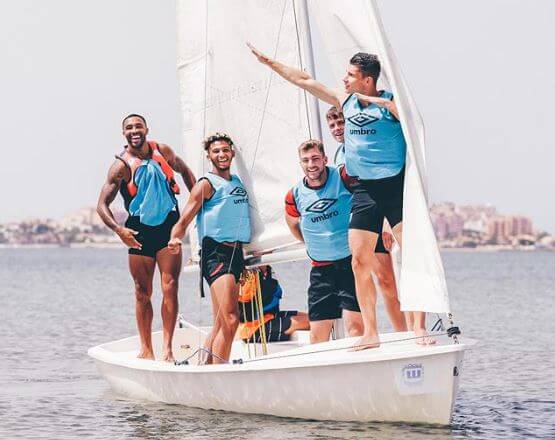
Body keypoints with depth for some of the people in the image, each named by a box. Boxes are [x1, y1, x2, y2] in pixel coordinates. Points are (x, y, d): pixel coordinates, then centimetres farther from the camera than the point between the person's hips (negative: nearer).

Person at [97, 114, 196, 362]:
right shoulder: (122, 165, -7)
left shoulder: (163, 152, 3)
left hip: (168, 227, 1)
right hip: (139, 232, -1)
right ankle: (146, 349, 13)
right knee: (142, 293, 4)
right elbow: (102, 205, -8)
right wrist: (118, 230, -25)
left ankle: (167, 347, -12)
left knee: (169, 288, -11)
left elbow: (184, 171, 23)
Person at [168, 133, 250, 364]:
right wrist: (175, 239, -30)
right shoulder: (206, 184, -2)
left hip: (236, 252, 8)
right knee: (230, 319, -21)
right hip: (215, 253, -8)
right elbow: (184, 221, -10)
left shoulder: (238, 182, 20)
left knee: (220, 324, 7)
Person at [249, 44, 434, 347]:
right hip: (364, 191, 5)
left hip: (396, 186, -5)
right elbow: (304, 80, 19)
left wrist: (384, 103, -28)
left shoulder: (390, 102, -4)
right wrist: (268, 62, 23)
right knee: (359, 261, -1)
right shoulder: (346, 101, 11)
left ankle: (419, 328, -14)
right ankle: (370, 333, 3)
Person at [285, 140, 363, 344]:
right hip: (321, 268, 4)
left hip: (350, 261, -4)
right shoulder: (295, 196, 2)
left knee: (354, 323, -14)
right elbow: (293, 223, 23)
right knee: (318, 331, 3)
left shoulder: (344, 177, -9)